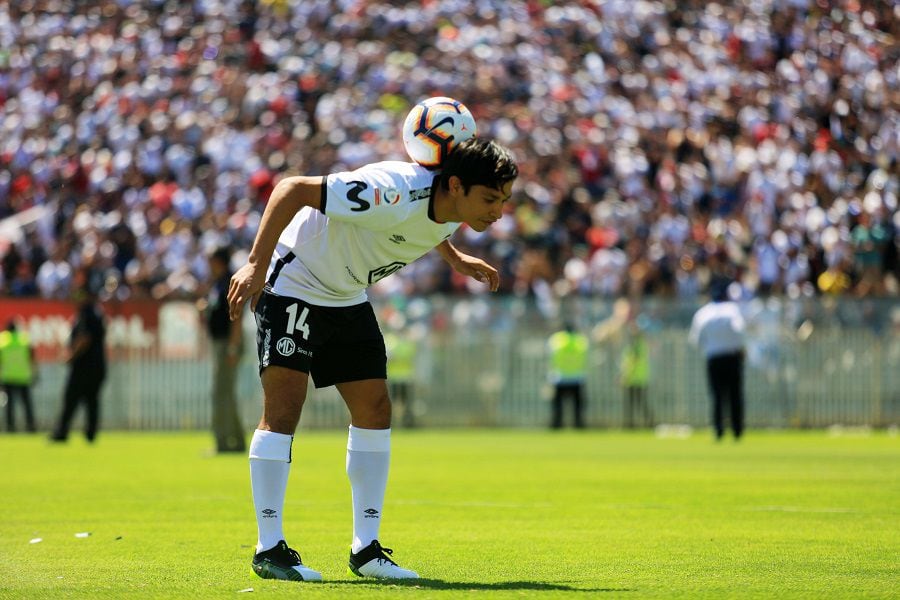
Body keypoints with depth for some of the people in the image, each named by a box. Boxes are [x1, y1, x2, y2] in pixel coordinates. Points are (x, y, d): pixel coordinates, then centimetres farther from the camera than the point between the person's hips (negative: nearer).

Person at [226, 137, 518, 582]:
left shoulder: (451, 209, -7)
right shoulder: (393, 194, -34)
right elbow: (293, 189, -33)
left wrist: (456, 259, 16)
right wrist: (256, 265, -36)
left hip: (348, 297, 9)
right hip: (292, 284, -9)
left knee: (374, 408, 3)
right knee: (284, 405, -15)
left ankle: (366, 550, 8)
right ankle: (269, 550, -10)